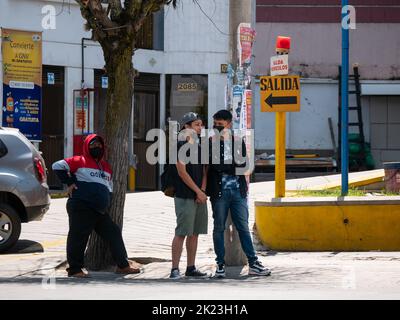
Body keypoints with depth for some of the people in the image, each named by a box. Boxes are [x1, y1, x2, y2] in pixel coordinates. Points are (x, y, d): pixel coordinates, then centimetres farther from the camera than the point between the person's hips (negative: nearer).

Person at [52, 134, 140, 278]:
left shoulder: (106, 166, 22)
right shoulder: (80, 161, 0)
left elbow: (109, 189, 31)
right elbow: (58, 166, -5)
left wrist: (106, 204, 19)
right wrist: (69, 183, -7)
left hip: (100, 211, 7)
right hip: (81, 208, -7)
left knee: (114, 233, 7)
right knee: (78, 236, -6)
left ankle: (123, 265, 15)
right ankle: (74, 269, 2)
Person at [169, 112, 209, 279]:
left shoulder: (199, 147, 16)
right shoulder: (181, 145, -7)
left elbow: (204, 171, 16)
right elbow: (182, 172, -12)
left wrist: (202, 190, -1)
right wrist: (198, 191, -11)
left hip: (199, 196, 7)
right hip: (185, 196, -7)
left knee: (194, 233, 9)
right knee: (181, 233, -10)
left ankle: (191, 268, 15)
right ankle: (175, 269, -9)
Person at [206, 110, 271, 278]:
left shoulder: (238, 141, 10)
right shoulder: (211, 142, 2)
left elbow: (243, 165, 1)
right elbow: (213, 166, -9)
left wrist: (224, 168, -6)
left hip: (238, 190, 2)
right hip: (219, 191, -2)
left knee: (243, 227, 3)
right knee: (219, 228, 2)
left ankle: (253, 263, 4)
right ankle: (220, 264, 8)